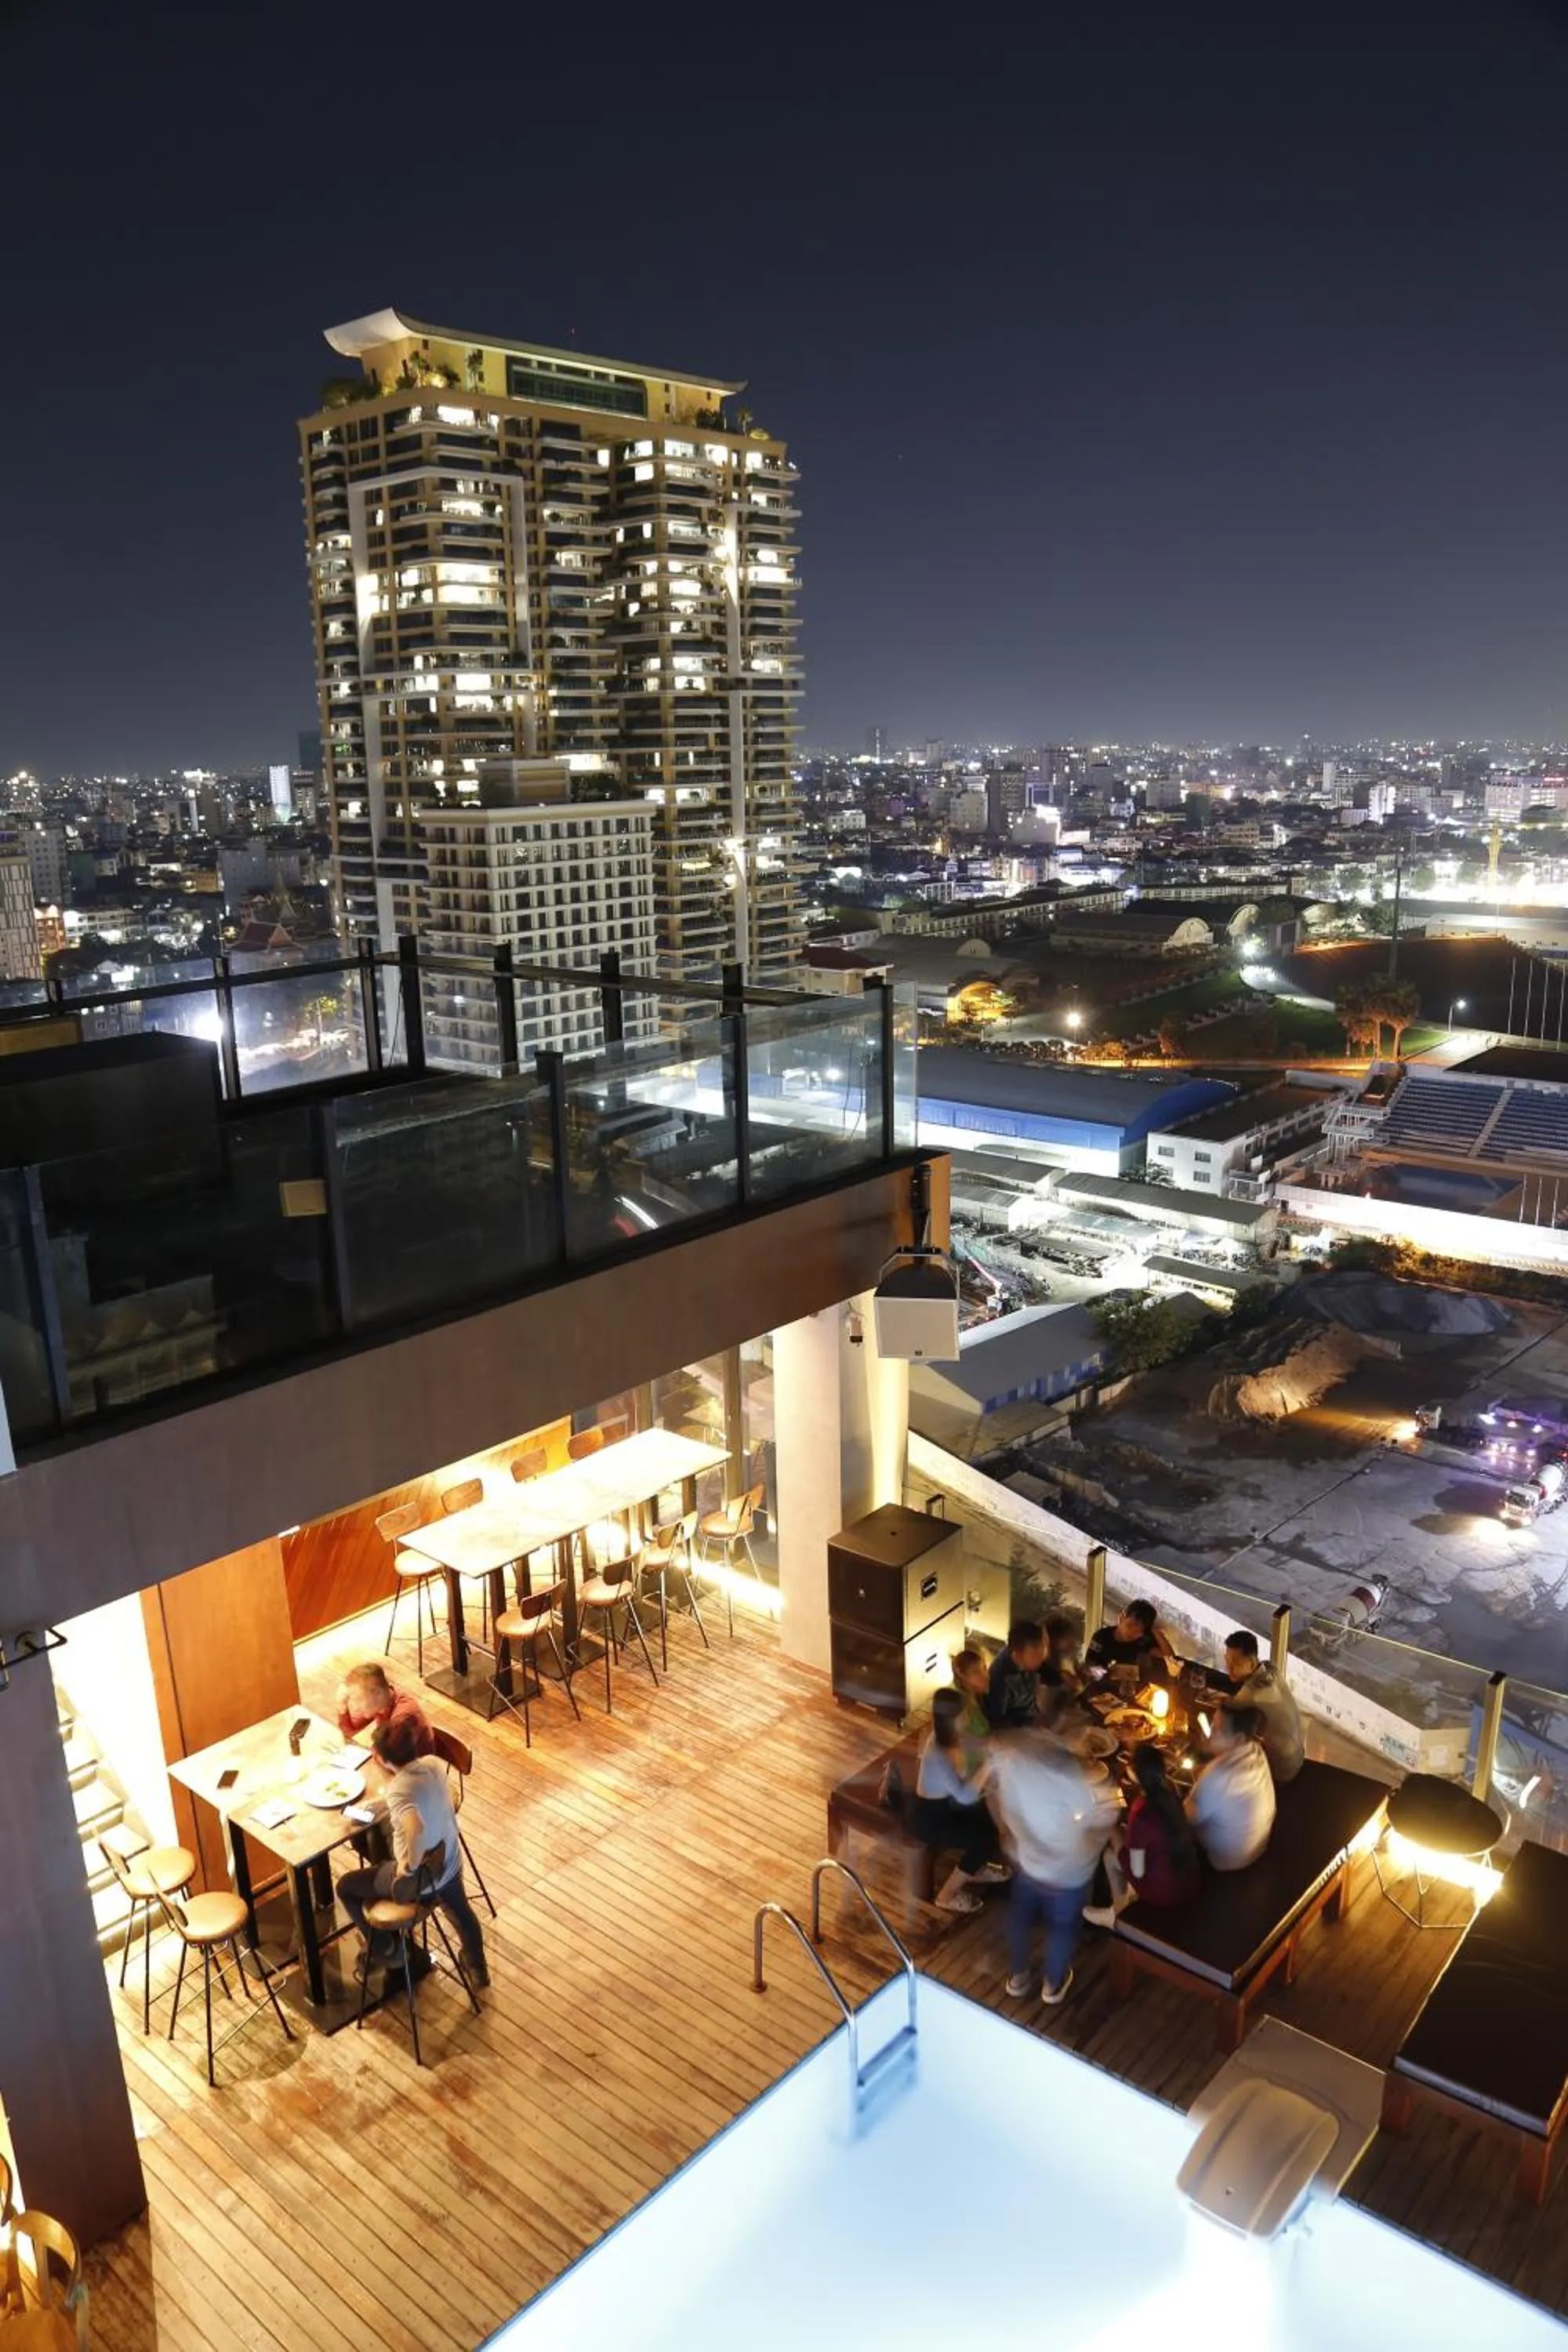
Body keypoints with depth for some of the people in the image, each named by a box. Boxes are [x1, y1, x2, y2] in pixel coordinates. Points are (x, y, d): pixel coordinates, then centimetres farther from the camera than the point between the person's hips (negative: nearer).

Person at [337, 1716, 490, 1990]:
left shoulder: (398, 1791, -33)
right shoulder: (434, 1763, -11)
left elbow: (416, 1830, -51)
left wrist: (409, 1866, -34)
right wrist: (386, 1770, 1)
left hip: (416, 1880, -6)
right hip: (449, 1864, 6)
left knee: (345, 1886, 19)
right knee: (461, 1911, 38)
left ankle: (384, 1950, 35)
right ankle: (478, 1966, 57)